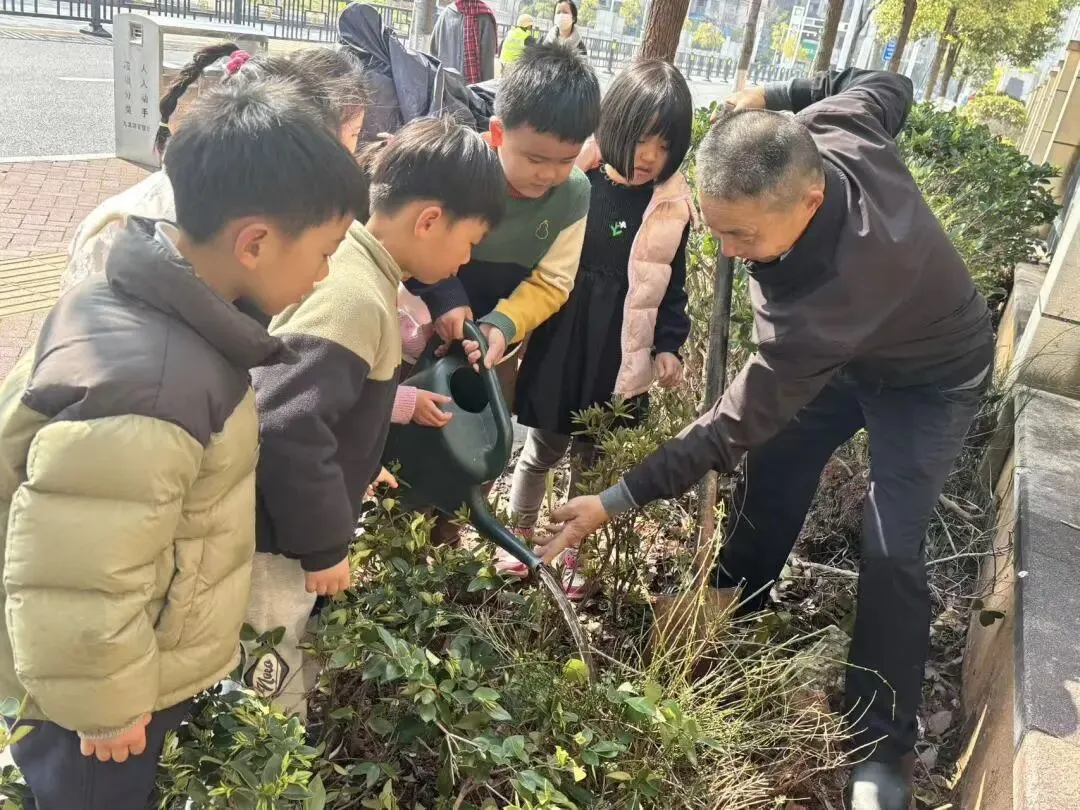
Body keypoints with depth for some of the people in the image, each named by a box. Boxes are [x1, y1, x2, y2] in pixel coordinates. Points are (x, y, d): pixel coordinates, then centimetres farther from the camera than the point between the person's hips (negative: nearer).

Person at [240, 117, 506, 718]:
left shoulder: (350, 263, 4)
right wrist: (326, 543, -21)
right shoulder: (357, 297, -27)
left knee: (274, 694, 26)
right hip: (269, 542, -9)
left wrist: (350, 474, 18)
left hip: (277, 526, 9)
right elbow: (286, 428, -33)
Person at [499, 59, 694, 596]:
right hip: (559, 347, -2)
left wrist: (669, 345, -4)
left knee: (593, 459, 16)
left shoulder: (672, 204, -3)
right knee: (543, 449, 15)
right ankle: (519, 537, 38)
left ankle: (572, 552, 37)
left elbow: (671, 286, 6)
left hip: (620, 360, 2)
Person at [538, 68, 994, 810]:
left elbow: (741, 423, -40)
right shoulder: (834, 130, -28)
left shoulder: (827, 291, -47)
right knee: (773, 477, 11)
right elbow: (888, 85, -3)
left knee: (889, 549, -13)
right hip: (848, 348, 8)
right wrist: (769, 102, -7)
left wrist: (620, 499, -38)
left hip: (929, 378, -8)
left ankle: (885, 747, 7)